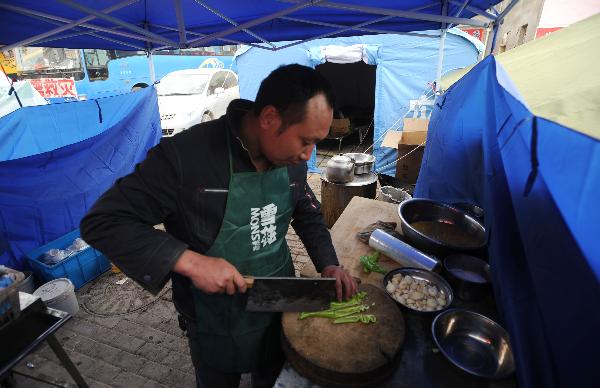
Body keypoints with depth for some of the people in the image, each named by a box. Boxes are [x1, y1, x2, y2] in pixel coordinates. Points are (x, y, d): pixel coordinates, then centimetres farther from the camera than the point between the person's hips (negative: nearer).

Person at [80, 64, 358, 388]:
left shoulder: (292, 158, -9)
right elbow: (101, 222, -24)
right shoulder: (184, 155, -28)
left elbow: (308, 214, 7)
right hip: (217, 321, -4)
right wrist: (190, 262, -34)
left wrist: (328, 264, -6)